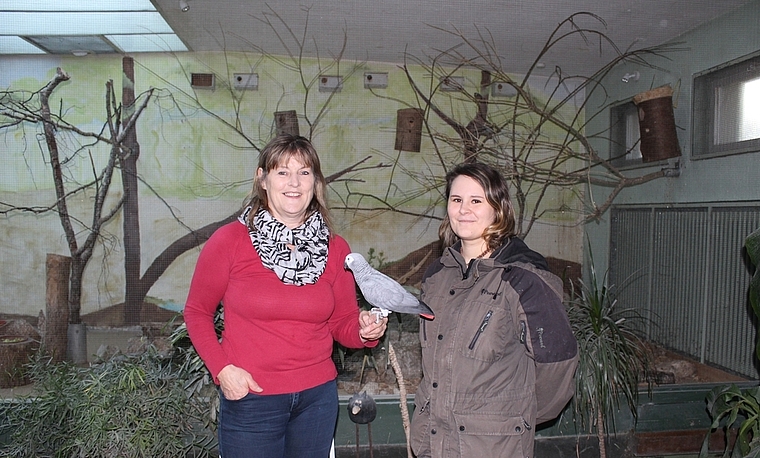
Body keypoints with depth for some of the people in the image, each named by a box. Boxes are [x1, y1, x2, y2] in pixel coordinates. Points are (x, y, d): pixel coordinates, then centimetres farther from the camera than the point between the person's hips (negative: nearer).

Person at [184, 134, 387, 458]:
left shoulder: (335, 249, -1)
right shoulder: (229, 241, -10)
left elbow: (342, 324, 6)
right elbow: (197, 312, 0)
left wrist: (364, 331, -15)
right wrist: (221, 369, -11)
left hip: (318, 397, 3)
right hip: (249, 398, -3)